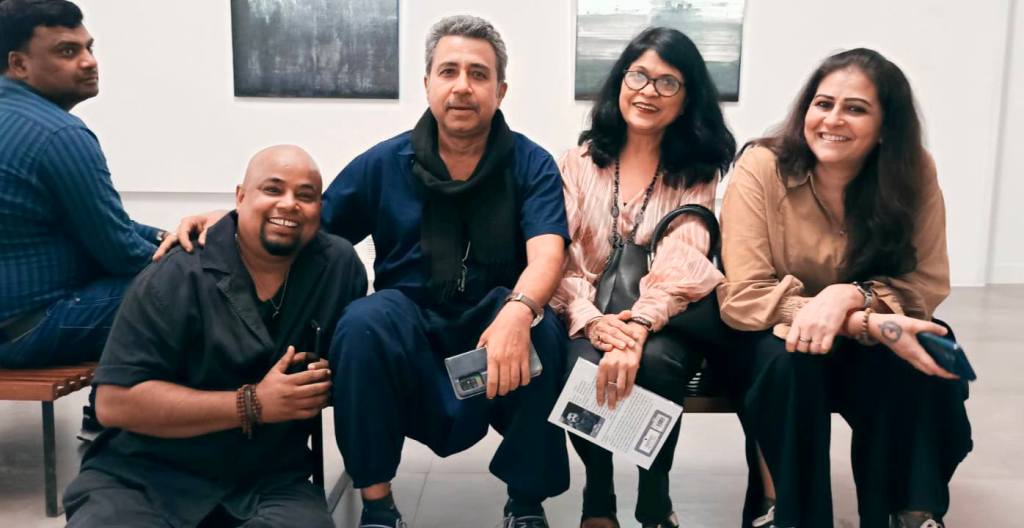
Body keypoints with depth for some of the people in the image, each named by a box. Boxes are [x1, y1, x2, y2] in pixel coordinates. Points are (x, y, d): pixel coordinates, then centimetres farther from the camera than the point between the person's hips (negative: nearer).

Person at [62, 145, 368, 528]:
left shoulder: (341, 266, -3)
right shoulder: (176, 278, -11)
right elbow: (115, 401, -15)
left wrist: (329, 380, -12)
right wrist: (253, 405, -19)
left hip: (271, 482, 2)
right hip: (147, 476, -1)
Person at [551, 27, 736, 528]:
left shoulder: (697, 171, 4)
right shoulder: (580, 161, 8)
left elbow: (682, 263, -14)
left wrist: (637, 328, -32)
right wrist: (591, 320, -23)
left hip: (664, 322, 0)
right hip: (591, 321, 1)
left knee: (655, 362, -35)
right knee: (587, 367, -33)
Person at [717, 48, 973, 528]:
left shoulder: (913, 174, -11)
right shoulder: (762, 168, -19)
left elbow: (927, 285, -10)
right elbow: (743, 297, -23)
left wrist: (850, 296, -32)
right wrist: (869, 324, -33)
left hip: (863, 349, 2)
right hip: (772, 342, -2)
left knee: (919, 360, -27)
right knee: (789, 358, -34)